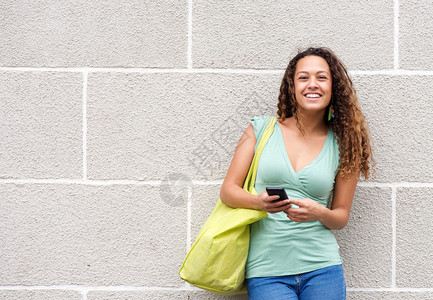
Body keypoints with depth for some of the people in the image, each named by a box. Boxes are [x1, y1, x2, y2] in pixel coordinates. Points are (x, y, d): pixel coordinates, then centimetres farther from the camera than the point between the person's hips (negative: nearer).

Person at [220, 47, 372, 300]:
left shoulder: (344, 145, 6)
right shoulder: (262, 129, 5)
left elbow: (342, 216, 10)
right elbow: (228, 190, 4)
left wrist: (319, 213, -12)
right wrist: (260, 202, -16)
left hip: (322, 269, 1)